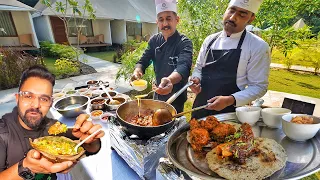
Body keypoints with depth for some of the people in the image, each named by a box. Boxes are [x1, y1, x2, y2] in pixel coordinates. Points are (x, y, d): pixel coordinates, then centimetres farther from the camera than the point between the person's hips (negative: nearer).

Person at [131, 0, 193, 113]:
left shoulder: (184, 43, -19)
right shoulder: (154, 40, -2)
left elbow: (184, 67, -35)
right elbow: (143, 60, -2)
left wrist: (169, 80, -57)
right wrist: (137, 71, -26)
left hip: (176, 98, -5)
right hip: (158, 95, 5)